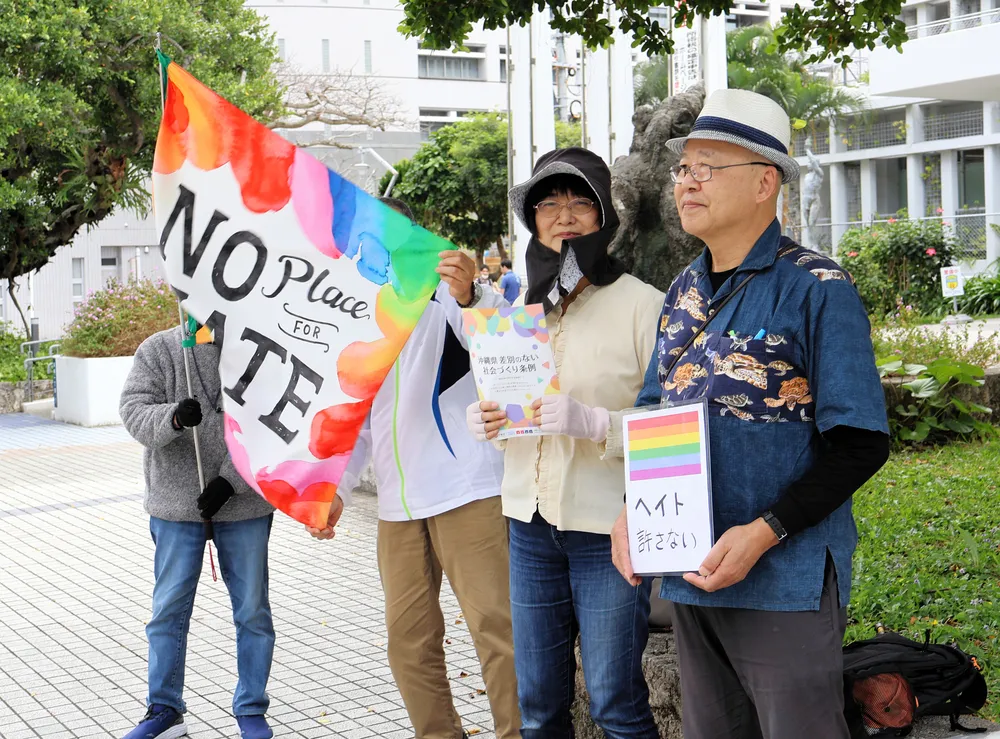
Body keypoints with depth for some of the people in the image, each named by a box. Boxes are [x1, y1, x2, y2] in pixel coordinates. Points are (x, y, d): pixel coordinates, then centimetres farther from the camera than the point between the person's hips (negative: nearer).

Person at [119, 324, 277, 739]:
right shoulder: (158, 350, -1)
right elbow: (134, 412, -10)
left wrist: (230, 479, -18)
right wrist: (173, 418, -31)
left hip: (243, 502, 0)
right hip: (175, 503, 0)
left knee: (252, 609, 6)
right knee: (169, 607, 6)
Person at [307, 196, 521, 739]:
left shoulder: (444, 295, -3)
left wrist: (470, 296, -44)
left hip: (466, 488, -6)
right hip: (397, 504, 7)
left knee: (495, 624, -10)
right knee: (408, 637, 9)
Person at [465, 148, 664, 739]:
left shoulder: (641, 303, -8)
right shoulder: (523, 306, 11)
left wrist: (592, 422, -26)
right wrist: (486, 419, 0)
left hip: (608, 526, -6)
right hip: (530, 520, 6)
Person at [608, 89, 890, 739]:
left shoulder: (815, 288, -10)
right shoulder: (684, 292, 11)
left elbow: (861, 443, -13)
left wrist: (765, 533, -22)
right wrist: (631, 511, 2)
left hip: (787, 582, -7)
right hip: (690, 576, 7)